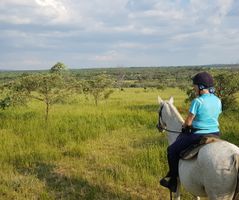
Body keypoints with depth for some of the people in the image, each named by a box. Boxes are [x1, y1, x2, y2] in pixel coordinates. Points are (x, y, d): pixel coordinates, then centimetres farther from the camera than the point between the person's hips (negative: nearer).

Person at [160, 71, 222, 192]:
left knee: (172, 150, 10)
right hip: (215, 134, 7)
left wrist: (184, 126, 10)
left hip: (198, 135, -7)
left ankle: (172, 180, 17)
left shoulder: (197, 101, -17)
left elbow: (188, 122, -13)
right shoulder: (218, 101, 5)